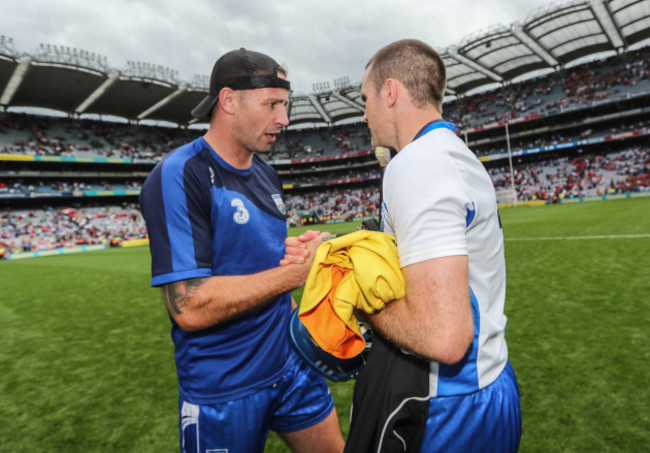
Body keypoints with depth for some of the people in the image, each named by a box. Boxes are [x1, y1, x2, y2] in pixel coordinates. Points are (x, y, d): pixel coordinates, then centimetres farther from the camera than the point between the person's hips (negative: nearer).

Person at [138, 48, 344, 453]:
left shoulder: (266, 175, 7)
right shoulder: (179, 176, -20)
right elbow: (190, 307, -26)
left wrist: (294, 314, 7)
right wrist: (293, 273, -23)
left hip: (289, 363, 7)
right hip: (223, 391, -7)